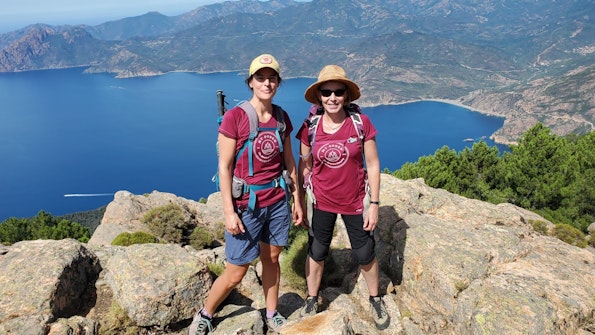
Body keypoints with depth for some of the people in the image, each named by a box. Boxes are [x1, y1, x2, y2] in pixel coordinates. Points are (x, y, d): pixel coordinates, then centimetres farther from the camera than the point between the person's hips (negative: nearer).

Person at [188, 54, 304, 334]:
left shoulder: (281, 117, 2)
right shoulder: (234, 117, -13)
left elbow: (289, 161, 10)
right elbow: (224, 167, -12)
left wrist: (297, 199, 11)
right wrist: (229, 212, -14)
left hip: (278, 201, 5)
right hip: (246, 205, -4)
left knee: (271, 259, 17)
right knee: (236, 272, 4)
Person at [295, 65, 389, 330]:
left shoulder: (361, 123, -13)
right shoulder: (310, 127, -9)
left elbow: (373, 164, -7)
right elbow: (304, 165, 1)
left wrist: (374, 204, -8)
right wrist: (300, 202, 3)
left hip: (355, 201, 0)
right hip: (321, 201, 1)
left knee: (365, 255, 14)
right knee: (316, 253, 15)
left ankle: (375, 299, 41)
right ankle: (312, 300, 39)